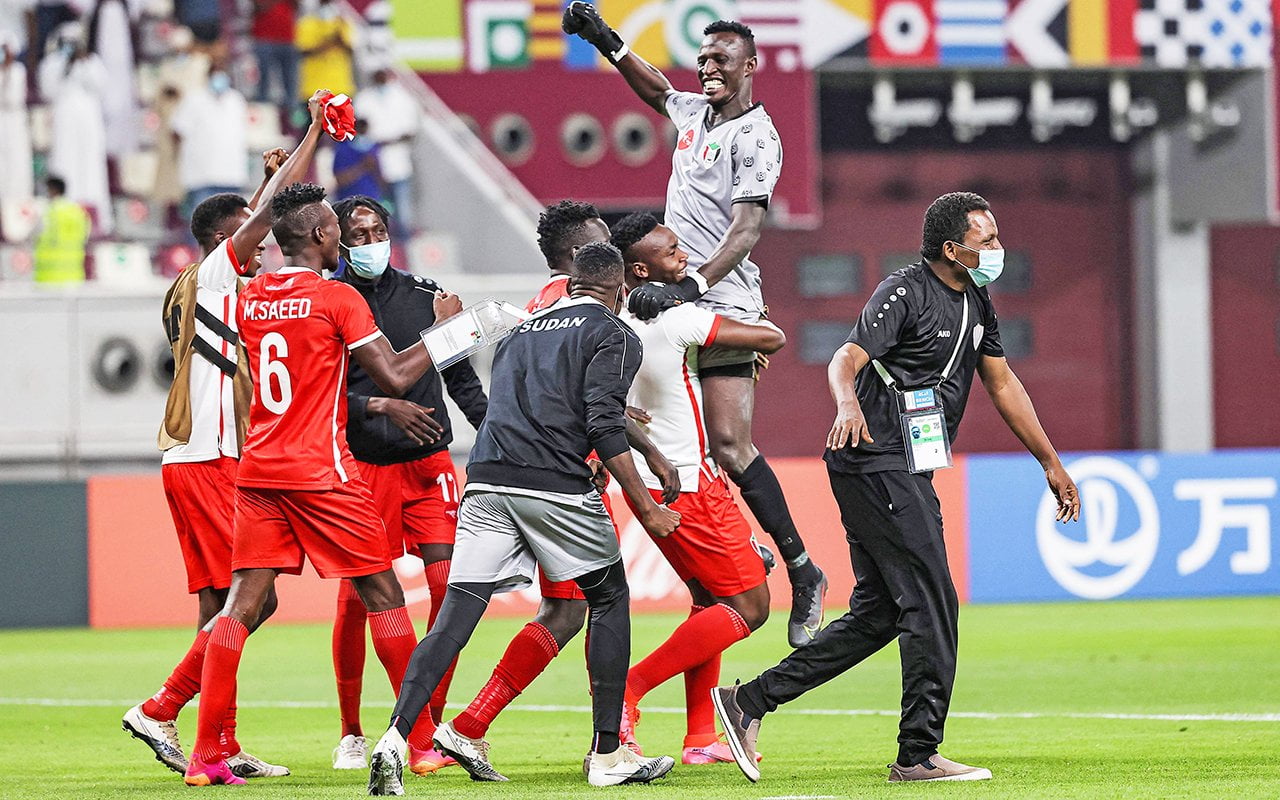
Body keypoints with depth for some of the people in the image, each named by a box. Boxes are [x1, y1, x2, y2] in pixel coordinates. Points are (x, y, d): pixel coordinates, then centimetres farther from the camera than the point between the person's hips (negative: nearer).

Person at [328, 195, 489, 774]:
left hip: (429, 464, 2)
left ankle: (430, 727, -2)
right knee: (355, 598, -5)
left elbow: (461, 378, 14)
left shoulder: (425, 296, 9)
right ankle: (351, 734, 13)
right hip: (362, 465, -2)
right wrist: (384, 407, -21)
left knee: (450, 587, -11)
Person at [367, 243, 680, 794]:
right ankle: (607, 754, 13)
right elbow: (604, 425, -7)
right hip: (555, 483, -5)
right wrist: (646, 509, -5)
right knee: (609, 598, 14)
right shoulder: (614, 336, 6)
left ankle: (396, 736, -18)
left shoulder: (521, 332, 27)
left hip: (486, 480, 5)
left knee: (455, 616, 0)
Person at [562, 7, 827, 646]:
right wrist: (606, 42, 30)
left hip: (723, 302, -8)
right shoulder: (696, 111, 14)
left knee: (730, 446, -14)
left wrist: (691, 284, -32)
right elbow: (656, 90, 39)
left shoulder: (755, 135, -11)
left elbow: (747, 229, -21)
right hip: (678, 296, 8)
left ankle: (803, 574, -6)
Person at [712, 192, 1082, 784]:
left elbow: (1002, 385, 24)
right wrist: (849, 405, -47)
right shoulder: (905, 293, -13)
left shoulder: (975, 303, 15)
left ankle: (750, 701, 12)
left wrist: (1050, 462, 25)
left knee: (878, 614, 9)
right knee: (932, 605, -9)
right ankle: (918, 754, -4)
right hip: (876, 464, -10)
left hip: (905, 474, 10)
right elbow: (845, 360, -25)